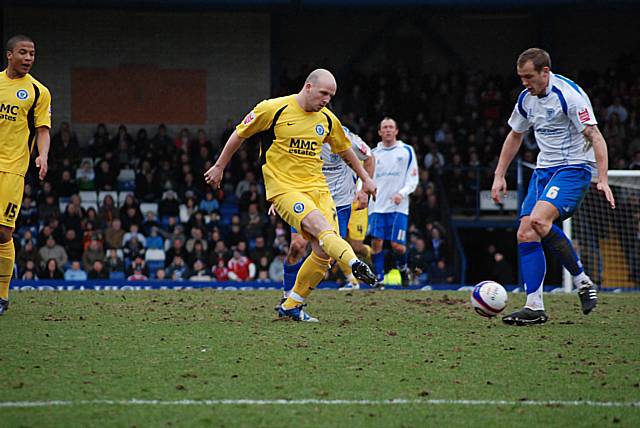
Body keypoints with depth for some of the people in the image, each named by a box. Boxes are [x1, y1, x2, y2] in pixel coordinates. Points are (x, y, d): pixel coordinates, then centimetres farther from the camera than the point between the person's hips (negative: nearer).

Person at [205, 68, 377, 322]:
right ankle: (355, 264, -53)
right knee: (321, 227, -31)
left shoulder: (327, 119, 8)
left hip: (316, 187, 6)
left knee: (324, 252, -8)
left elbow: (344, 150, 26)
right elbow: (240, 134, 5)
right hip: (283, 187, -6)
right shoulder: (273, 109, -7)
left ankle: (291, 306, 7)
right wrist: (219, 167, 12)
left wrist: (365, 178, 32)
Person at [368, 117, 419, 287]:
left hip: (398, 207, -2)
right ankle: (379, 279, 0)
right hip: (377, 206, 2)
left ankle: (403, 268, 21)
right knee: (376, 242, -9)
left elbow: (413, 179, 4)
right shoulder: (374, 153, 13)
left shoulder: (407, 151, 7)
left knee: (397, 245, -9)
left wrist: (402, 193, -13)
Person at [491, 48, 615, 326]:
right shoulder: (526, 98, 8)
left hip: (573, 167, -8)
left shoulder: (568, 94, -16)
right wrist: (499, 175, 19)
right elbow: (515, 136, 23)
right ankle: (534, 308, -7)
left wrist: (603, 180, -28)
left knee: (539, 220, -29)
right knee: (525, 234, -7)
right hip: (544, 169, 8)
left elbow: (595, 136, -19)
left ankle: (582, 281, -13)